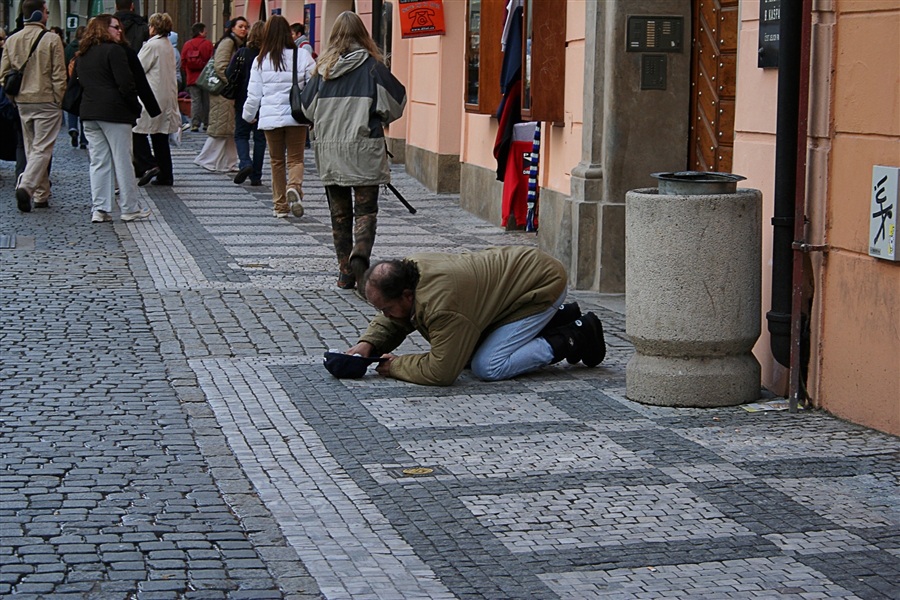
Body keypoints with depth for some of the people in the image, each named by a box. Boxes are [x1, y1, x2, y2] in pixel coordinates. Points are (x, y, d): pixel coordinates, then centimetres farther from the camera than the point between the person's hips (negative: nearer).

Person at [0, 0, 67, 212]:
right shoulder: (51, 40, -11)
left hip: (22, 102, 5)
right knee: (42, 149, -5)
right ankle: (25, 186, -23)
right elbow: (59, 76, -10)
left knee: (31, 149, 14)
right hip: (46, 101, -5)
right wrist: (58, 100, -1)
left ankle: (41, 195, 17)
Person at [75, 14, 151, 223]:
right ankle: (130, 208, 4)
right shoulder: (114, 50, -9)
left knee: (98, 162, 8)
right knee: (122, 161, 0)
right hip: (114, 111, -7)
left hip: (89, 113, 7)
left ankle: (99, 209, 4)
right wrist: (136, 108, -5)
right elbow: (125, 83, -14)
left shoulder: (82, 55, 15)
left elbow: (80, 82, 17)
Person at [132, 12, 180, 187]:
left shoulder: (152, 45, -13)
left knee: (138, 132, -1)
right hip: (167, 98, 8)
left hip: (151, 97, -8)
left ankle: (148, 166, -12)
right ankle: (165, 175, 10)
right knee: (160, 136, 10)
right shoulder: (169, 46, 12)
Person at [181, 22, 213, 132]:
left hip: (192, 78, 2)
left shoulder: (187, 44, 1)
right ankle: (206, 123, 11)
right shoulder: (208, 44, -7)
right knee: (206, 101, 8)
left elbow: (183, 61, 3)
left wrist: (187, 73, 16)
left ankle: (195, 124, -5)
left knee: (195, 101, 2)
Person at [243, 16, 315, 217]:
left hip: (270, 118, 1)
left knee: (277, 161, 13)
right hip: (295, 117, -1)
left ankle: (280, 205, 14)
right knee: (295, 158, 6)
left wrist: (248, 115, 21)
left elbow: (253, 95, 4)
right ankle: (294, 187, -24)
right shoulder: (302, 57, -5)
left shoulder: (261, 61, -1)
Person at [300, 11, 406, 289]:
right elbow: (396, 102, 1)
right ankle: (360, 253, -25)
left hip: (328, 150, 3)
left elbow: (307, 108, 11)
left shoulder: (323, 68, 3)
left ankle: (346, 273, 11)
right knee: (366, 209, 1)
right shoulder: (372, 66, -5)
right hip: (364, 150, -3)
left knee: (339, 214, 10)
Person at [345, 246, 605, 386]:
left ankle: (575, 339, -2)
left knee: (488, 367, -15)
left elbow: (441, 371, -31)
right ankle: (559, 319, 20)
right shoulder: (409, 267, -8)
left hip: (545, 285, -10)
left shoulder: (441, 304, -35)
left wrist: (395, 366, -19)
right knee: (472, 350, 16)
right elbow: (392, 322, 9)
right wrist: (367, 344, -9)